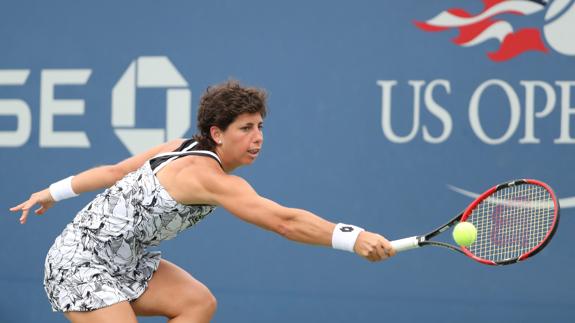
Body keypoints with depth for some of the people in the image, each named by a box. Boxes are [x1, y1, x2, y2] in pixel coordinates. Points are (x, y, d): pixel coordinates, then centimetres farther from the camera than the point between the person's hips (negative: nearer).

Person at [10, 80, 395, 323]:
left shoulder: (185, 149, 3)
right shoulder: (210, 177, -25)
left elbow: (114, 171, 13)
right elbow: (284, 220, -35)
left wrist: (54, 192, 24)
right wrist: (353, 237, -40)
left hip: (121, 261, 10)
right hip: (81, 264, -10)